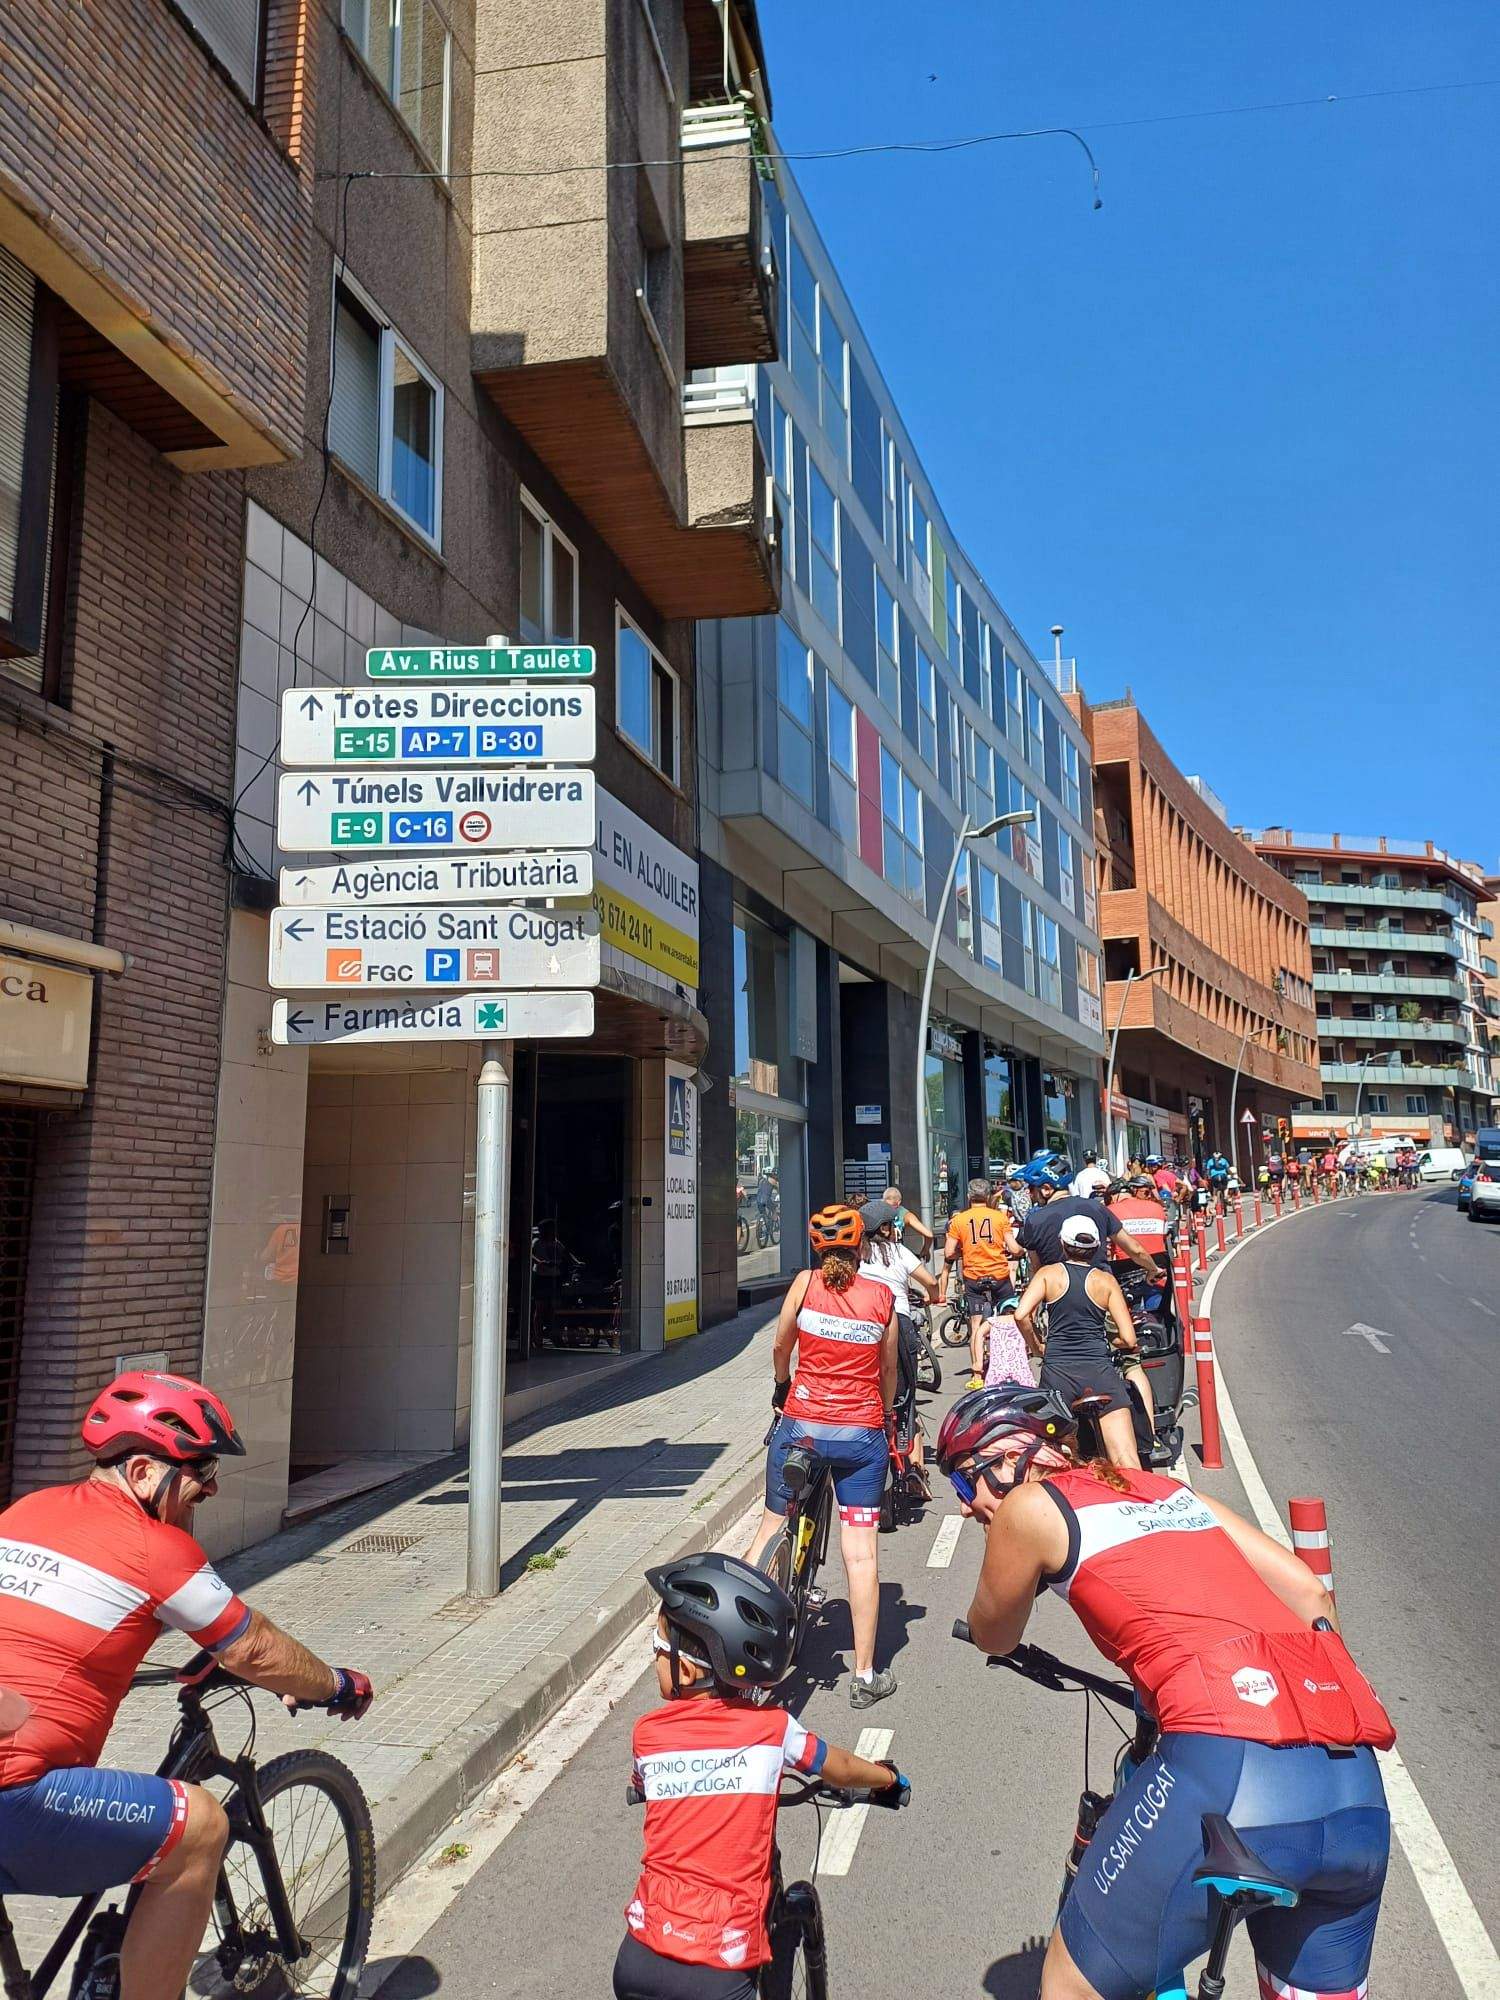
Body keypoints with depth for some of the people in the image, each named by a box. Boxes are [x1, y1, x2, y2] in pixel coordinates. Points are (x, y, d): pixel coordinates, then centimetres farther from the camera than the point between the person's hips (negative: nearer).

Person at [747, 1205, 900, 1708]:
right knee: (861, 1553, 6)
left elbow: (780, 1348, 7)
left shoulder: (805, 1283, -4)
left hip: (801, 1425, 0)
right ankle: (865, 1675, 12)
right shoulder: (883, 1295, -1)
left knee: (771, 1529, 18)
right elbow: (888, 1370, 9)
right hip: (862, 1434, 0)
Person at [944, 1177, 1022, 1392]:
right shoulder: (1000, 1216, -3)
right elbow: (1014, 1249, -7)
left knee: (976, 1326, 3)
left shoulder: (958, 1219, -1)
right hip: (1000, 1276, 0)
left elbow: (949, 1253, -5)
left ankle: (977, 1374, -3)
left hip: (973, 1277, 0)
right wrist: (1021, 1251, 15)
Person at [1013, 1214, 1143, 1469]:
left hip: (1056, 1372, 0)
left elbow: (1021, 1315, -9)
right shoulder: (1106, 1281, 8)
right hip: (1099, 1372, 0)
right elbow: (1129, 1340, 2)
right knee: (1127, 1462, -5)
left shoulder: (1048, 1273, 6)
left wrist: (1036, 1347, 8)